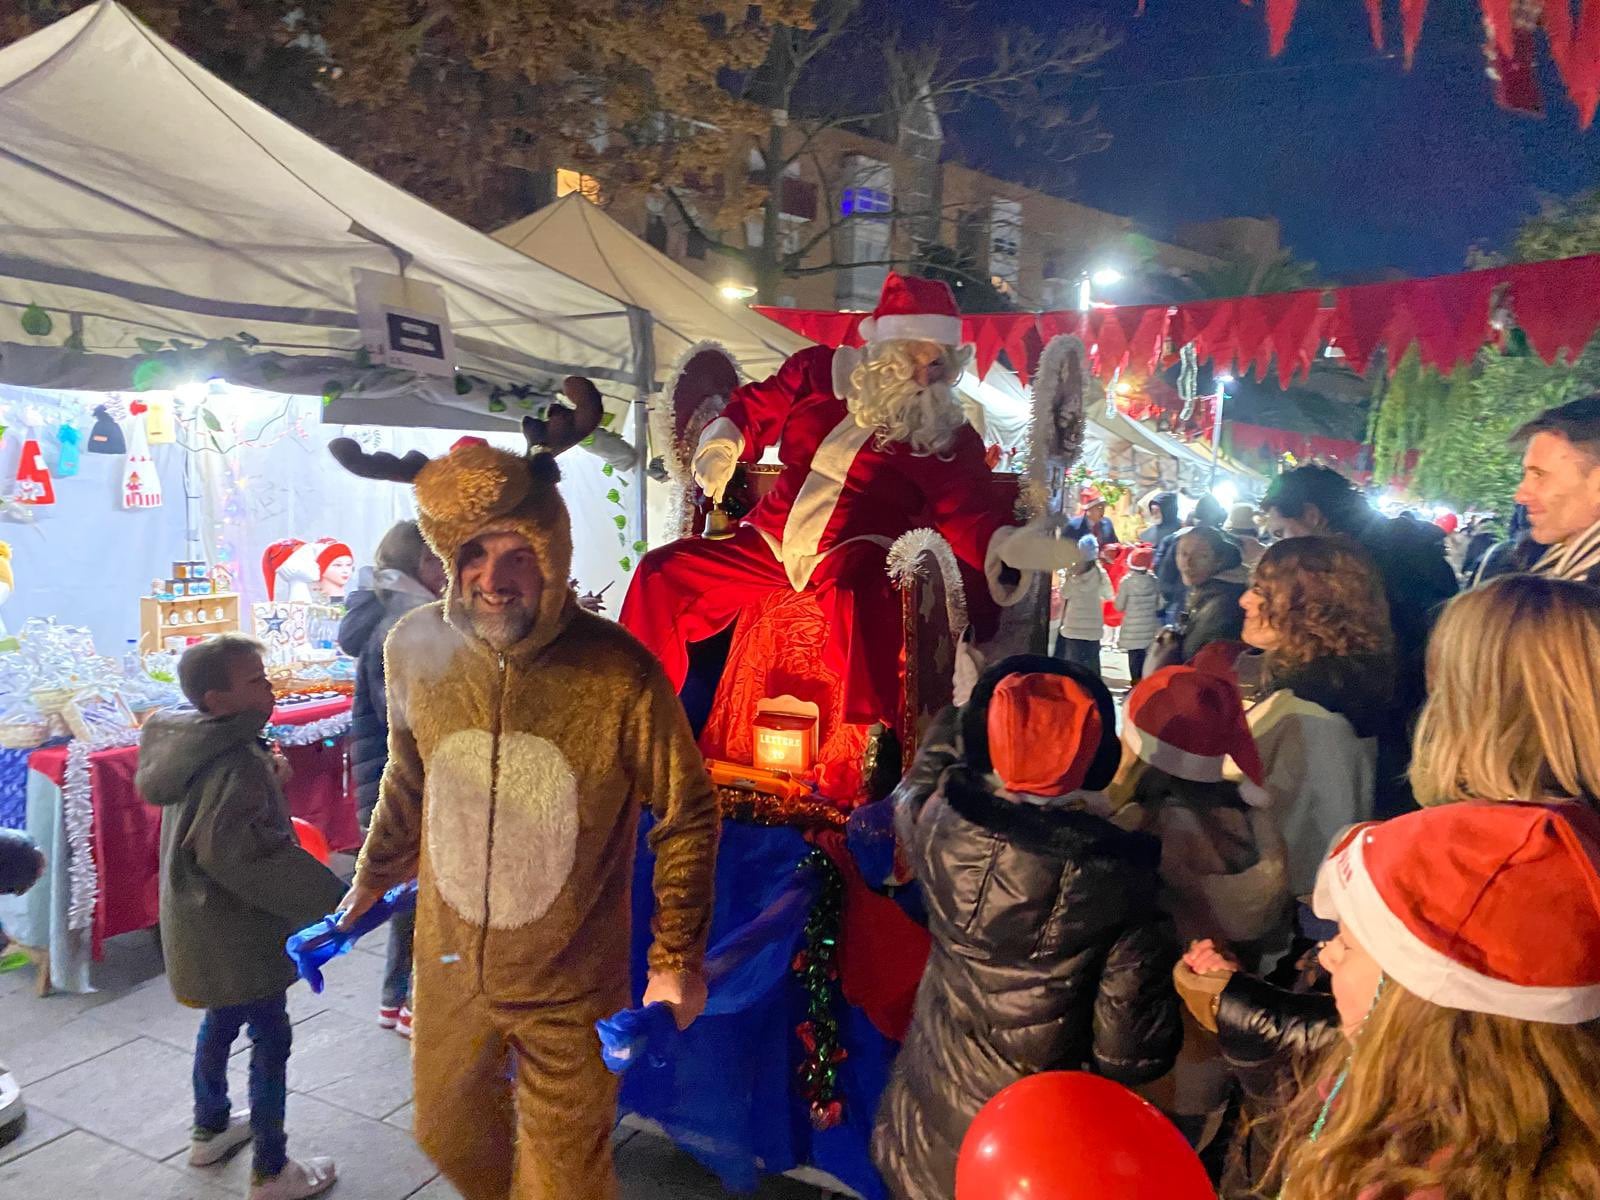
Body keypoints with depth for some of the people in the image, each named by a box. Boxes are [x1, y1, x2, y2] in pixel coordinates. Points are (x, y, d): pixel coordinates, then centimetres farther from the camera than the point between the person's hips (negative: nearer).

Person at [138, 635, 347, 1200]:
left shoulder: (186, 743, 0)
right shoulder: (238, 765, -28)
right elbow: (247, 854, -35)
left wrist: (267, 775, 7)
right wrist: (330, 895, -33)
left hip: (203, 923, 9)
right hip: (238, 931, -9)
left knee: (221, 1021, 27)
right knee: (271, 1041, 4)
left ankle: (210, 1129, 46)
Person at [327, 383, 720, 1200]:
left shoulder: (621, 675, -25)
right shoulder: (415, 648, -13)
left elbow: (687, 817, -12)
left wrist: (678, 959, -12)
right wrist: (371, 881, 16)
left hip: (572, 986, -4)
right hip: (449, 965, 4)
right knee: (447, 1133, 27)